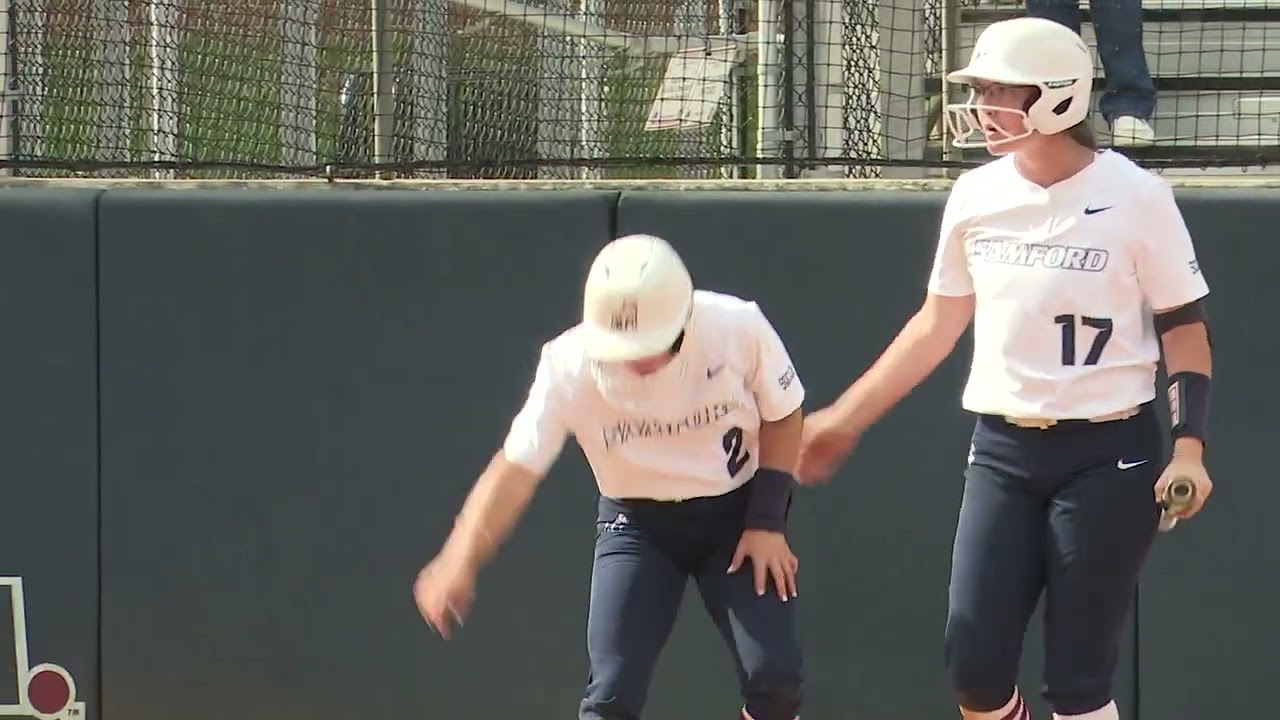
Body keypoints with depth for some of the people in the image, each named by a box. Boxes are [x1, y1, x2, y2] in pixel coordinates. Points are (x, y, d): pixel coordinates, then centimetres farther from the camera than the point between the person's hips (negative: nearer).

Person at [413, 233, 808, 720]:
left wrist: (767, 522, -11)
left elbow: (782, 418, -5)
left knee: (775, 679, -12)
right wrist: (459, 564, -40)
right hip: (637, 522, 0)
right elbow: (516, 470, -26)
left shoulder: (737, 328, -24)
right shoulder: (570, 365, -25)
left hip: (735, 511, 0)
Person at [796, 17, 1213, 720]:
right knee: (973, 660, -3)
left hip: (1109, 454, -4)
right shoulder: (976, 197, 4)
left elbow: (1185, 325, -3)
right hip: (1002, 452, 4)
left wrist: (1188, 449, -14)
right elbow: (938, 324, 15)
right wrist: (846, 417, 16)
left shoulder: (1134, 197, -9)